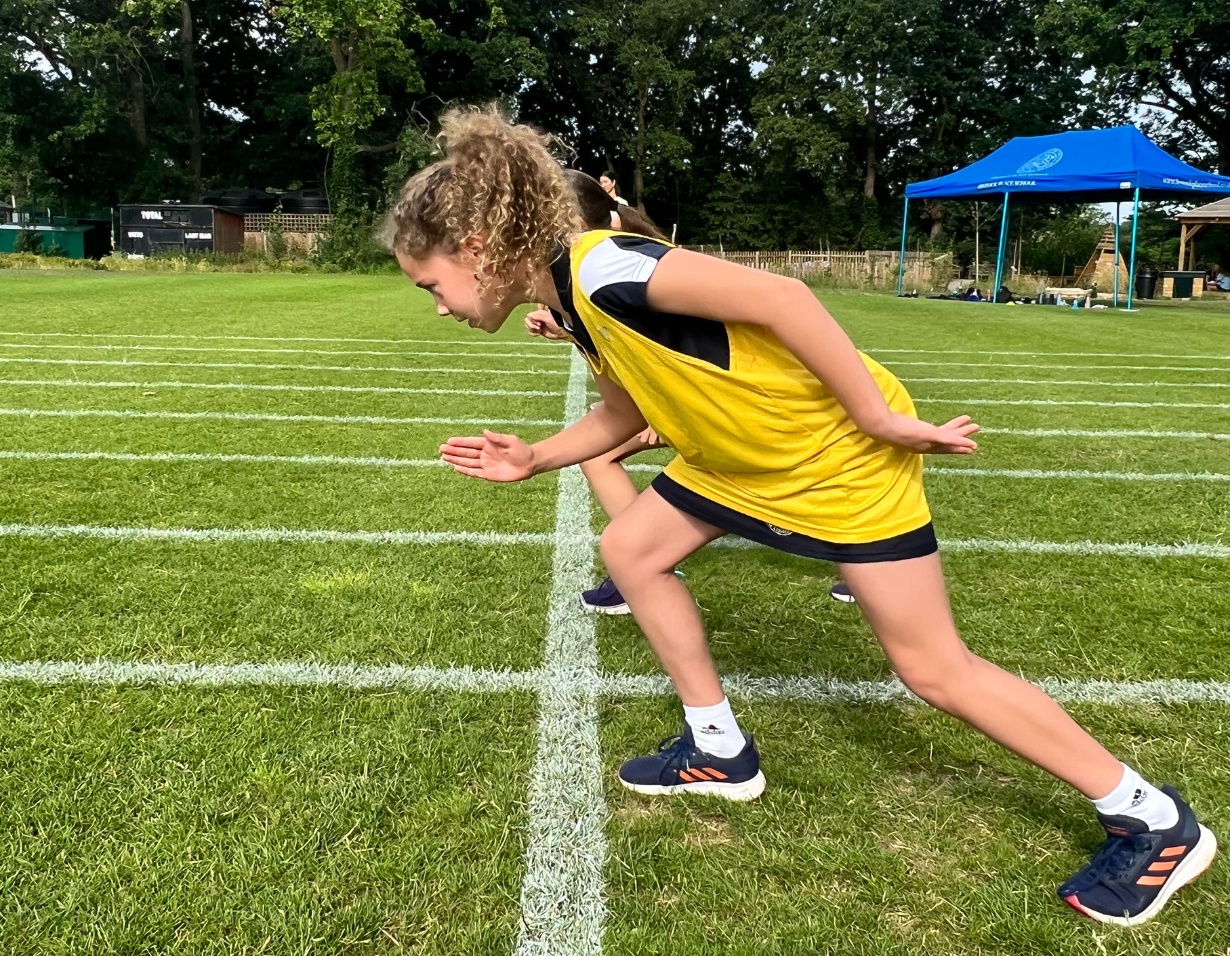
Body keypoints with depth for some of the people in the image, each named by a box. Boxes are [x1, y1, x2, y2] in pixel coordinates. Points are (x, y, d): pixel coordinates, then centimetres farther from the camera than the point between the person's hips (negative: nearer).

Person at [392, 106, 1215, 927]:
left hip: (840, 451, -9)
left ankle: (1156, 822, 17)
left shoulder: (599, 269, -25)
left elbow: (779, 297, -30)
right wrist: (534, 459, 10)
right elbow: (630, 408, 17)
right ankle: (720, 752, 26)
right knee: (631, 550, 13)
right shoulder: (575, 295, 4)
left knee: (934, 669, -2)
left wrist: (878, 415, -25)